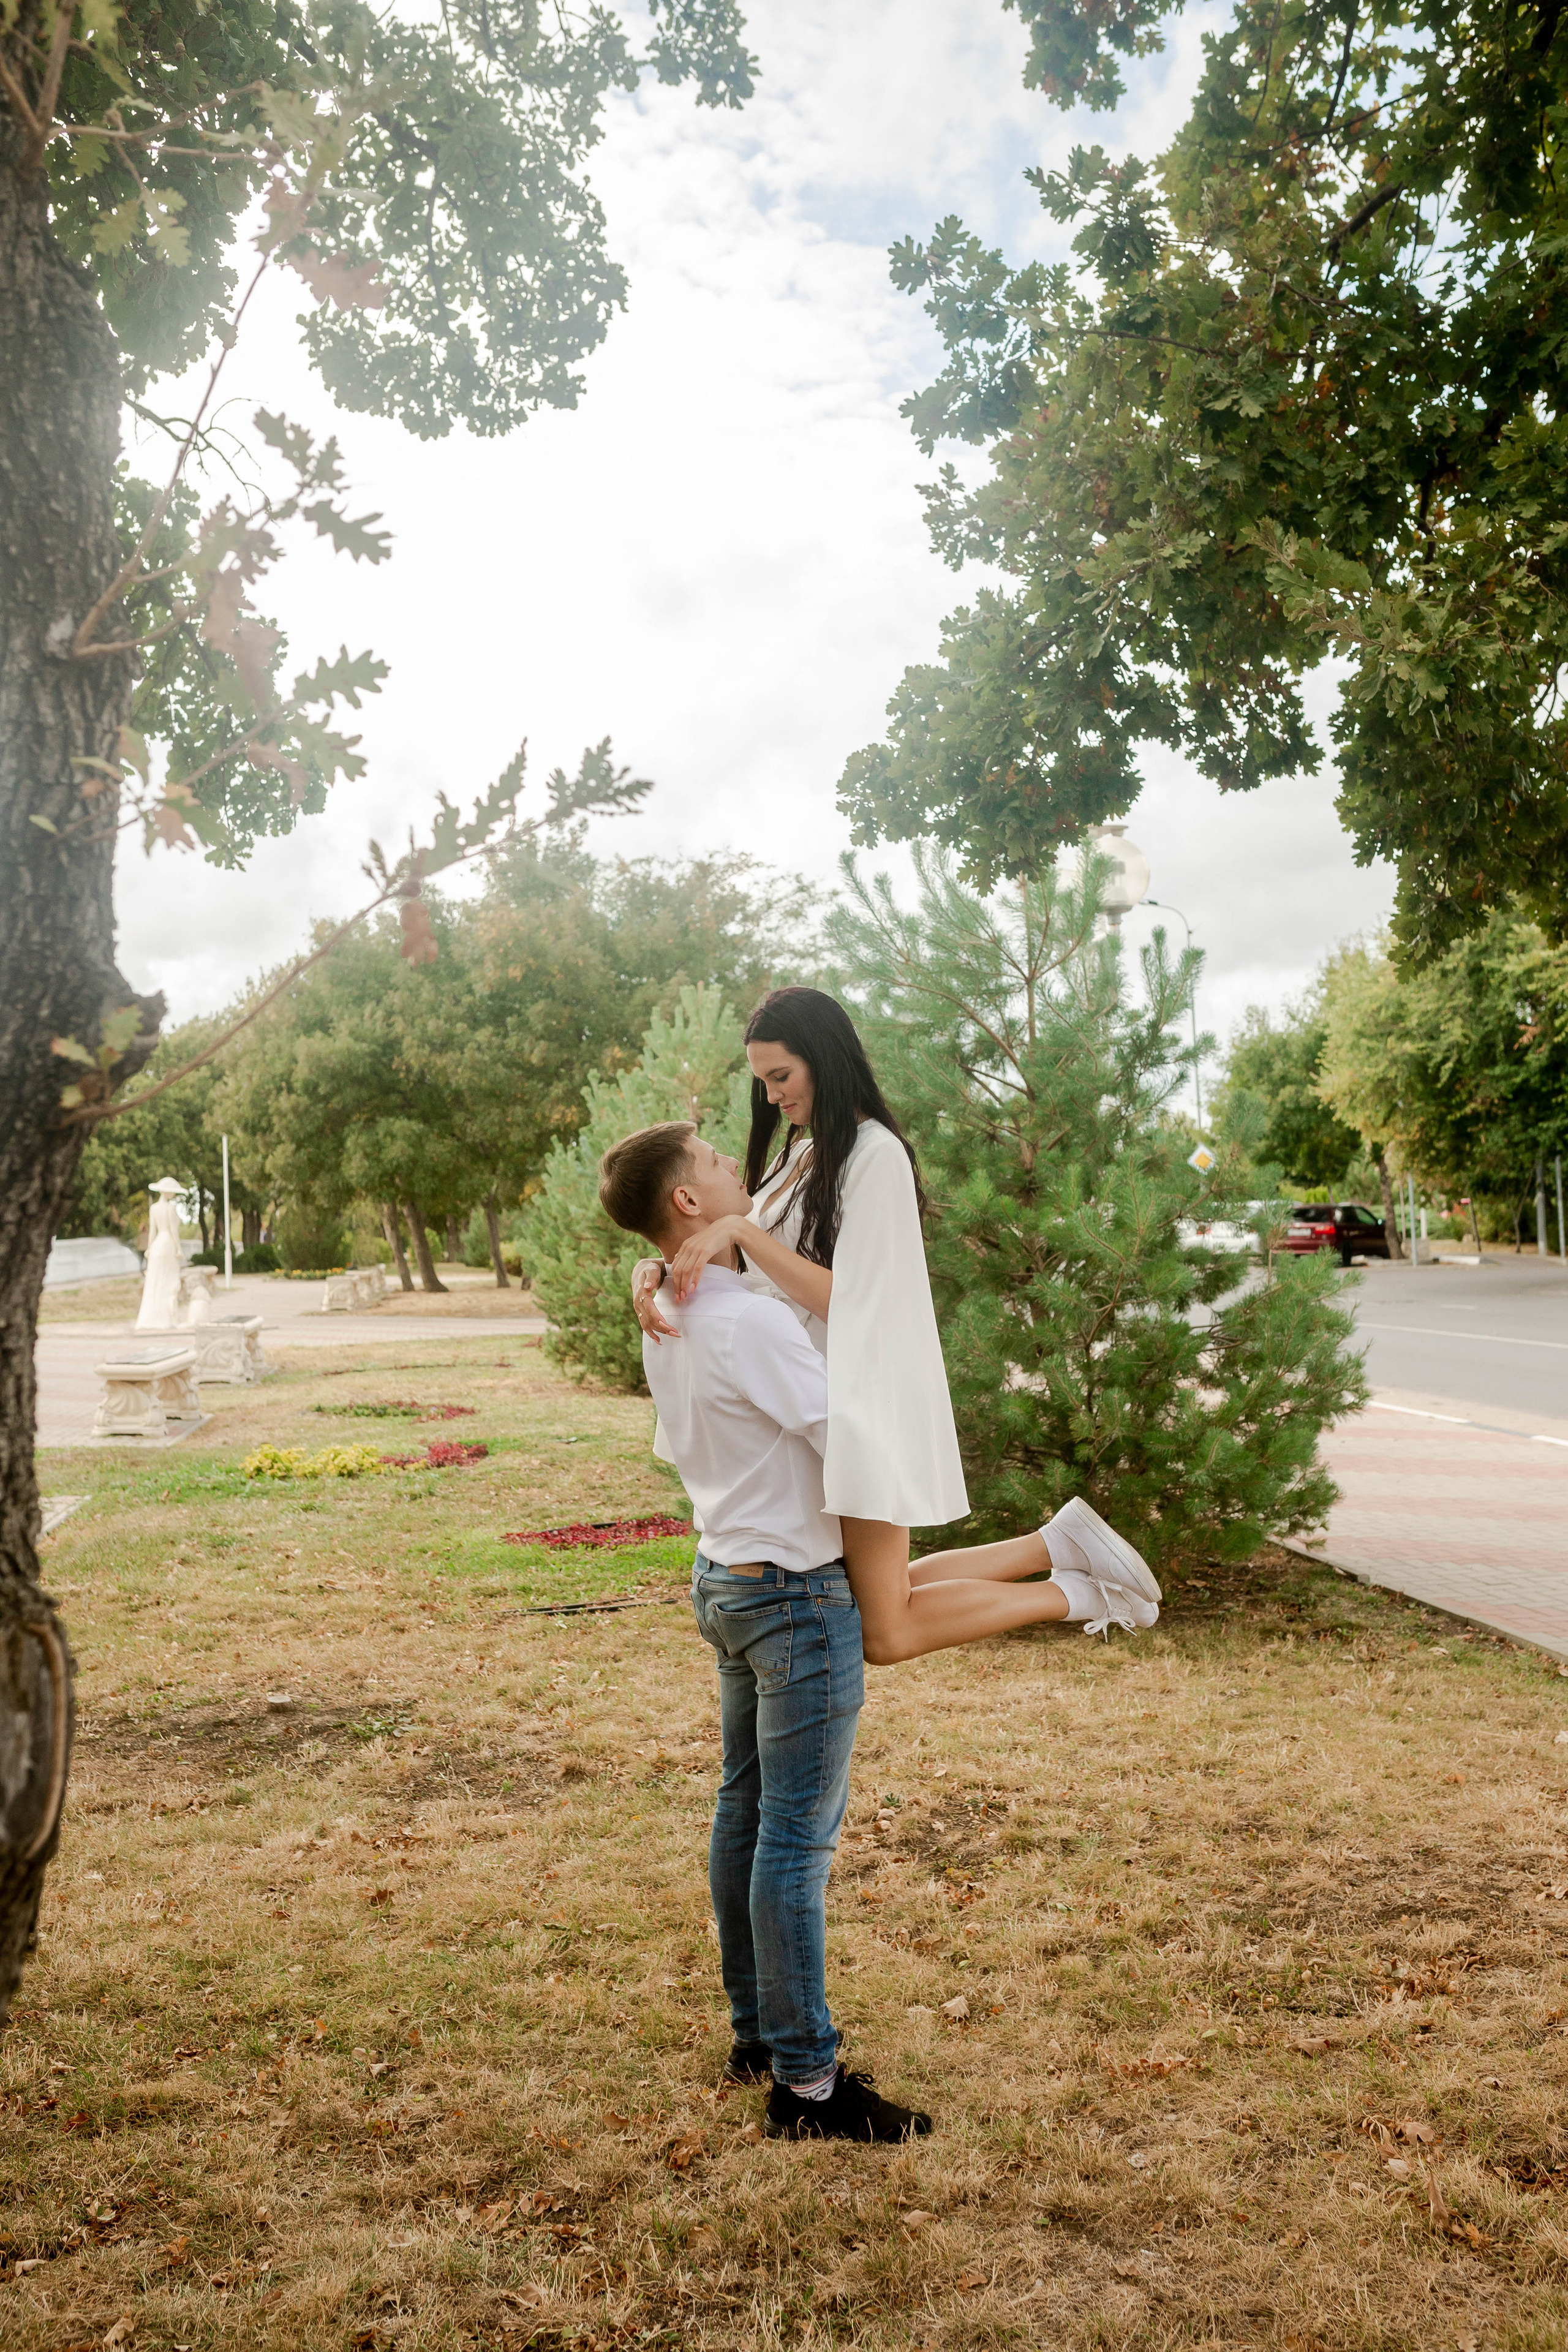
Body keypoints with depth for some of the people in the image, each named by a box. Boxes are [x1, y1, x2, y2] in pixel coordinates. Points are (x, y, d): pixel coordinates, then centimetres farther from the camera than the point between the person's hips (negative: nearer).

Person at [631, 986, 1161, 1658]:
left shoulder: (875, 1154, -11)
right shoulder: (794, 1157, 14)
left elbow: (846, 1298, -17)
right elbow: (728, 1260, 9)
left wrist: (740, 1229, -22)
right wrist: (656, 1268, -12)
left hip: (860, 1403, -9)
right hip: (806, 1403, 9)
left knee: (886, 1635, -6)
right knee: (877, 1598, 12)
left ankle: (1076, 1595, 8)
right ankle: (1058, 1544, 20)